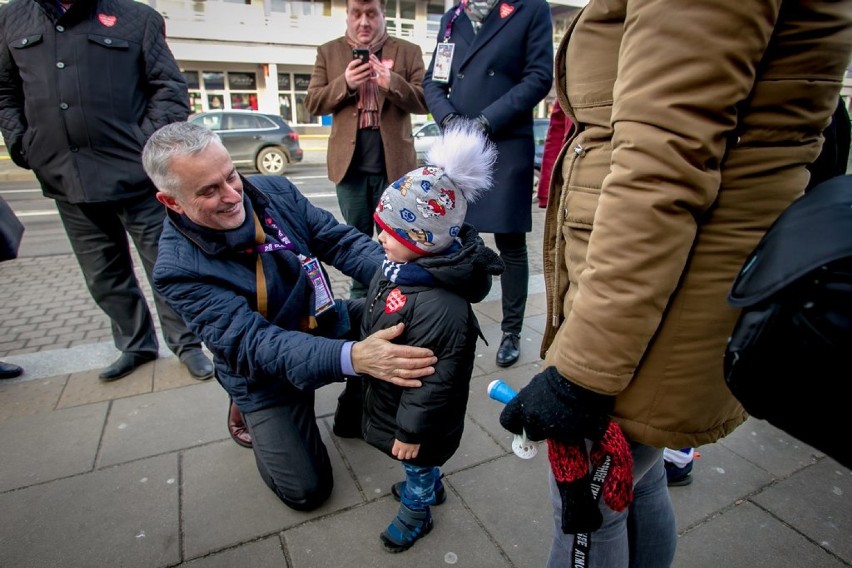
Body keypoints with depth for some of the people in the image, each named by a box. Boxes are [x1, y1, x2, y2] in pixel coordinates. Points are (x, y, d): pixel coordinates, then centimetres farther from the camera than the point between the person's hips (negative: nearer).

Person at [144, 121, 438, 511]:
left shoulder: (275, 191, -10)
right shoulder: (177, 269, -25)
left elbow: (340, 240, -11)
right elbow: (253, 344, -33)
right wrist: (352, 357, -49)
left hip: (325, 323, 5)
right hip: (268, 376, -4)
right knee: (306, 489, -9)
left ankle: (356, 407, 12)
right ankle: (252, 416, 20)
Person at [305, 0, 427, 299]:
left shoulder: (409, 51, 6)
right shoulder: (328, 52, 9)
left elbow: (423, 101, -2)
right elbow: (313, 103, 4)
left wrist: (392, 83, -19)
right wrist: (345, 83, -14)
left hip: (393, 162, -1)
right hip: (350, 162, 2)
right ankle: (360, 297, 26)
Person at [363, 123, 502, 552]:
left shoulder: (437, 306, -41)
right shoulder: (401, 266, -11)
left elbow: (434, 379, -32)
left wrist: (410, 431, -20)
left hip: (417, 414, -8)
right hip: (390, 390, 8)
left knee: (417, 464, 22)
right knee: (420, 463, 33)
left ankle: (415, 516, 50)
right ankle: (430, 487, 61)